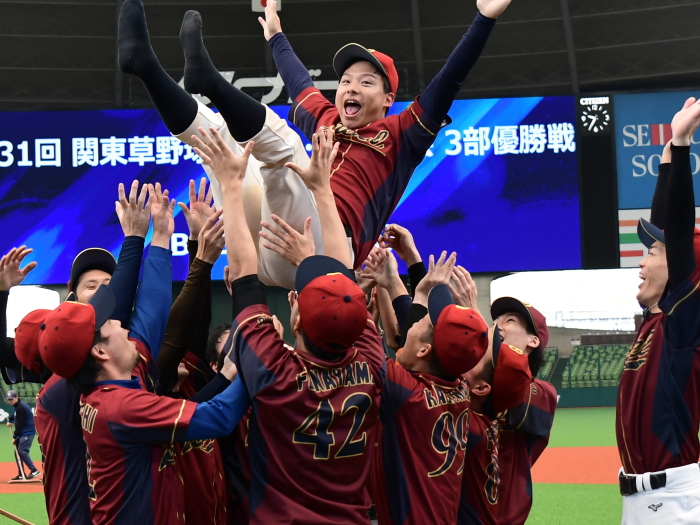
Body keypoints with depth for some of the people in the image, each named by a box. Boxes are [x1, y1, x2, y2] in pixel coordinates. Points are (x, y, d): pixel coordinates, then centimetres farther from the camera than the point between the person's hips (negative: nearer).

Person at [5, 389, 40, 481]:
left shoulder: (20, 407, -20)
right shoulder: (17, 405, 10)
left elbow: (19, 424, -21)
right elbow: (15, 415, 31)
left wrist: (15, 437, -17)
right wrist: (10, 420, 14)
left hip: (28, 432, -10)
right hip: (22, 432, 10)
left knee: (22, 451, -18)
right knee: (18, 452, 10)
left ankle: (34, 471, -18)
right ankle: (21, 475, 14)